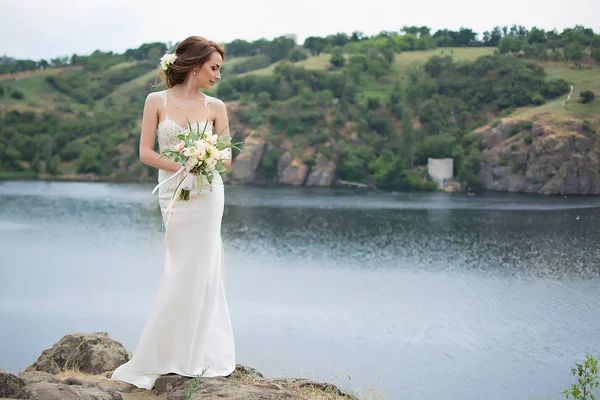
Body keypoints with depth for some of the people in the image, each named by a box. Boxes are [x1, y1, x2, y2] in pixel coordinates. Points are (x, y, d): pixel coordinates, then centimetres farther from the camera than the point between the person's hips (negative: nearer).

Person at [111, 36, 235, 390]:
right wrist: (182, 167, -15)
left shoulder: (215, 107, 5)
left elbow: (227, 157, 7)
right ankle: (201, 357, 18)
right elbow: (146, 152, -2)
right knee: (198, 272, 4)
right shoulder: (157, 101, 2)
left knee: (193, 272, 1)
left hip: (206, 193, 1)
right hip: (173, 193, 0)